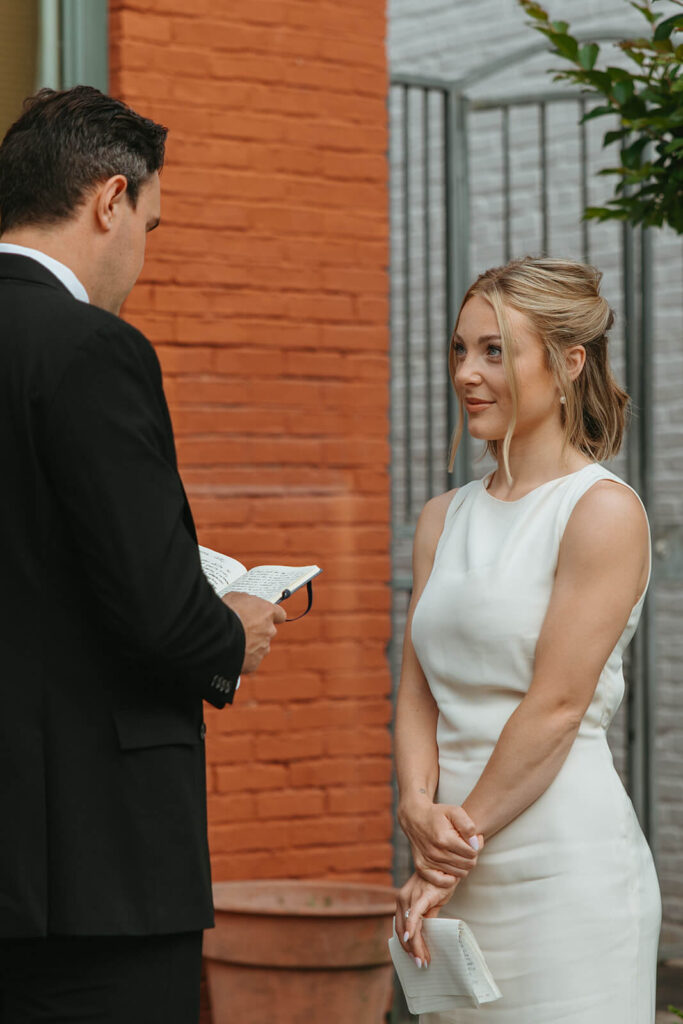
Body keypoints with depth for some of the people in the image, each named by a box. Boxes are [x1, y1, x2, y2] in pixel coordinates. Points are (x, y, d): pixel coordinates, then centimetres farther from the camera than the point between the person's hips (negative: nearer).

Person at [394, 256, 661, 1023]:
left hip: (566, 867, -6)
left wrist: (462, 840, -10)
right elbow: (418, 694, 9)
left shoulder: (605, 512, -8)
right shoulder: (443, 519, 13)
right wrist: (419, 810, -9)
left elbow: (557, 705, -13)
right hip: (459, 876, 6)